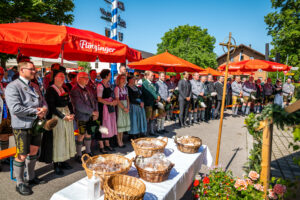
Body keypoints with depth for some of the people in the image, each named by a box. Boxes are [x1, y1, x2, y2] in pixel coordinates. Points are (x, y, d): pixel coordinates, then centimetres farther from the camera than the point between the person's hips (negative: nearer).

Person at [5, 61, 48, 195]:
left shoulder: (34, 86, 10)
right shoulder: (12, 87, -13)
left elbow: (42, 101, 14)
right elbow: (15, 108, -24)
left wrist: (44, 109, -9)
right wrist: (36, 111, -19)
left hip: (36, 124, 7)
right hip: (22, 126, -7)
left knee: (33, 151, 18)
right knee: (22, 156, 4)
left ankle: (31, 177, 36)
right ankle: (20, 184, 22)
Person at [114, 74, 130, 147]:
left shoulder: (125, 88, 12)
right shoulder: (117, 88, -9)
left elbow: (127, 98, 12)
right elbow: (117, 100, -14)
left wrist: (128, 107, -2)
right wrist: (124, 108, -13)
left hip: (125, 107, 7)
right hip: (119, 107, -7)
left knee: (124, 123, 10)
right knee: (119, 123, -1)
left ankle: (121, 141, 19)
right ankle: (119, 142, 9)